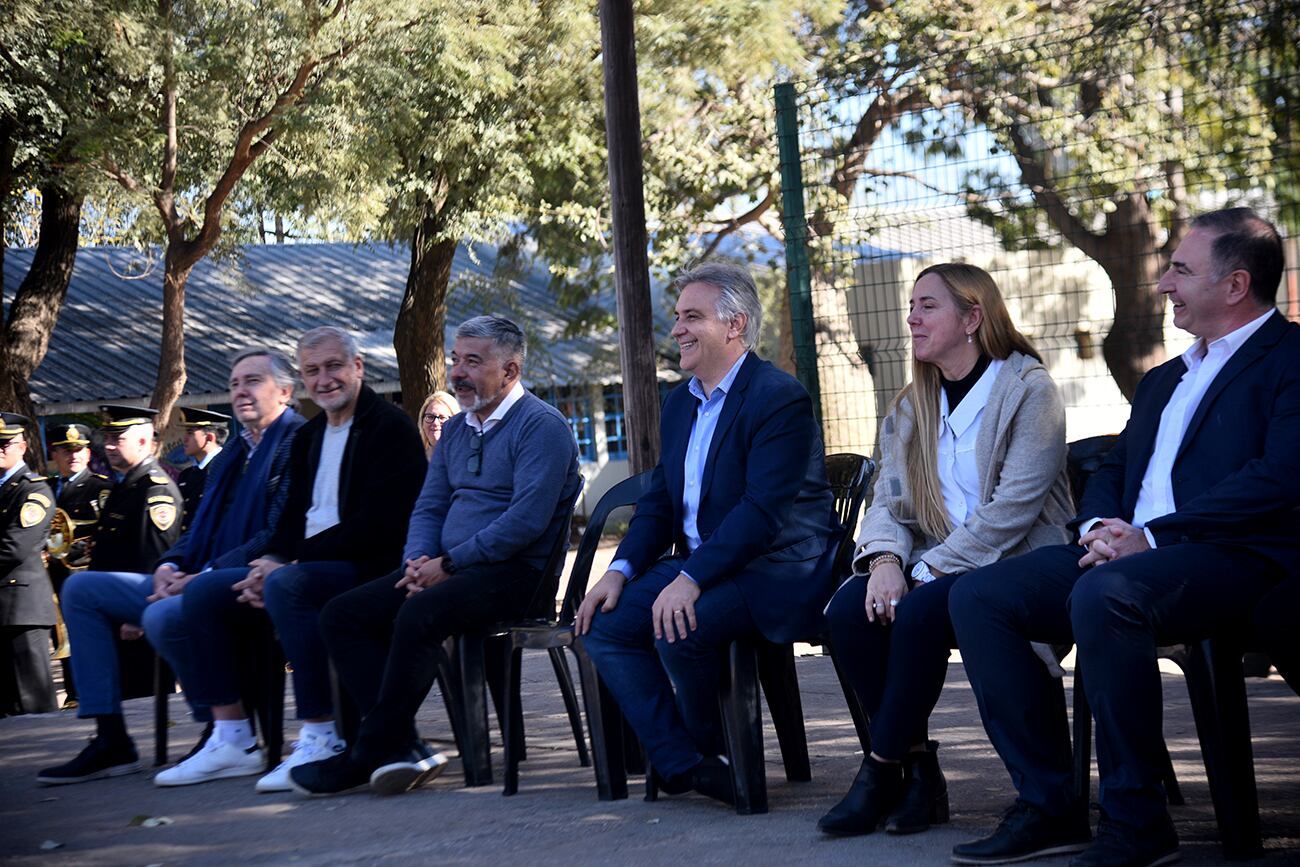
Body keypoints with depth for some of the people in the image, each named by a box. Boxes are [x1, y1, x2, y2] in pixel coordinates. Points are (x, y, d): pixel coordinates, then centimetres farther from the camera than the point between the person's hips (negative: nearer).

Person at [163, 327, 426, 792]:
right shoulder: (309, 437, 19)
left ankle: (321, 740, -31)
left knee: (288, 585, -36)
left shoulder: (389, 427, -8)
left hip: (369, 567, -9)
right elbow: (295, 518, 19)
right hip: (306, 566, 9)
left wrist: (288, 565, -19)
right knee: (203, 592, -2)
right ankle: (232, 741, -2)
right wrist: (271, 561, -5)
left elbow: (376, 526, -18)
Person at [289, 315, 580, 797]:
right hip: (445, 568, 9)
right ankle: (400, 746, -18)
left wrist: (448, 564, -16)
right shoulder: (455, 430, 20)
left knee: (418, 615, -34)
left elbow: (528, 519, -17)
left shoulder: (541, 426, -7)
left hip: (514, 572, -9)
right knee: (341, 615, -8)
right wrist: (419, 562, -3)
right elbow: (428, 507, 19)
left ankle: (369, 753, -21)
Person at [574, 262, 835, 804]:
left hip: (773, 572, -9)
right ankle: (682, 764, -9)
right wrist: (621, 570, -2)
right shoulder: (679, 404, 16)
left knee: (676, 628, -31)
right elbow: (659, 500, 16)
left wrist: (691, 579, -30)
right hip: (697, 566, 9)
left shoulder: (779, 398, -13)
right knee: (602, 623, -9)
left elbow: (763, 509, -23)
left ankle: (708, 746, -1)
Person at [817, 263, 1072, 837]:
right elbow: (888, 500, 9)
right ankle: (917, 766, -13)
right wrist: (885, 559, -14)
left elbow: (1014, 506, -15)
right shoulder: (912, 406, 16)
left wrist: (930, 571, -19)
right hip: (935, 569, 6)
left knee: (919, 611, -33)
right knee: (848, 609, -22)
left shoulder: (1029, 390, -6)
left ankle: (882, 770, -18)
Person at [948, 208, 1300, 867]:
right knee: (977, 596, -9)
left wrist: (1151, 536, -17)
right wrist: (1099, 528, 1)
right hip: (1128, 551, 9)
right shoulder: (1164, 380, 28)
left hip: (1238, 558, -9)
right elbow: (1112, 472, 26)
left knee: (1104, 594, -37)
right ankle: (1047, 806, -9)